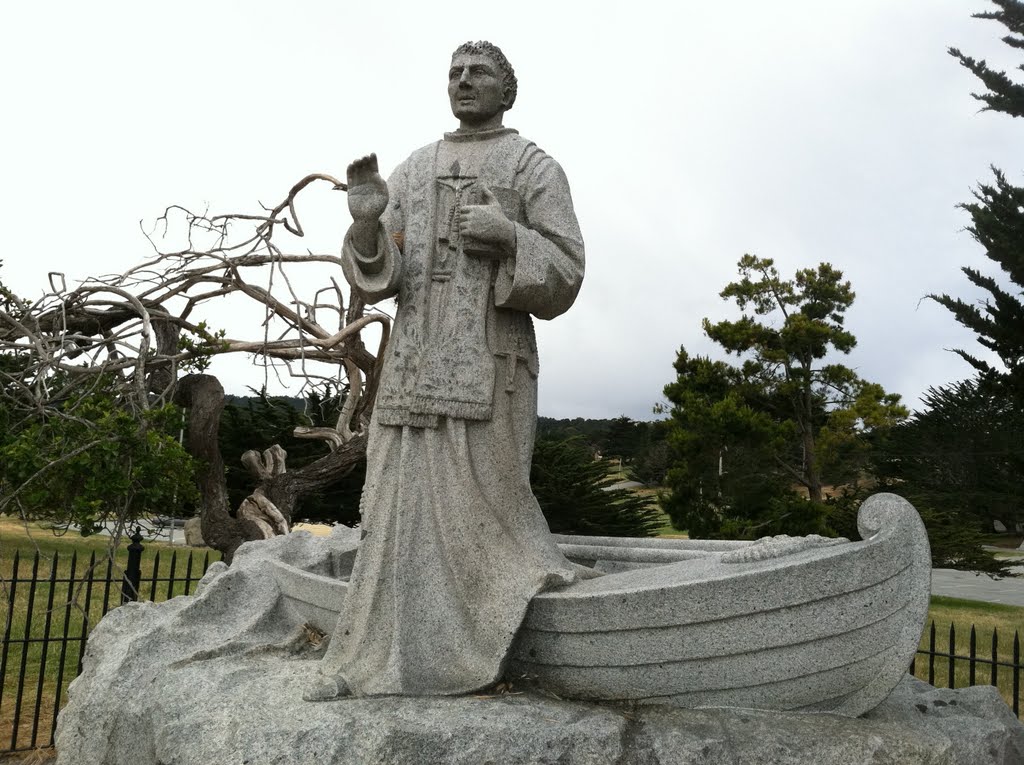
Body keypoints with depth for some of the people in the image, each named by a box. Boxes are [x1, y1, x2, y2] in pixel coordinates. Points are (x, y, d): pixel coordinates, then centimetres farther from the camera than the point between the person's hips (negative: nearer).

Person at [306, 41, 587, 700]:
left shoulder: (537, 169, 4)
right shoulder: (413, 172, 18)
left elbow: (562, 280, -3)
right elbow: (376, 278, 8)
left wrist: (506, 233, -21)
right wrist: (367, 222, -13)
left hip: (491, 366, -4)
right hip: (414, 363, 5)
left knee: (483, 506, -7)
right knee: (399, 503, 2)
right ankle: (372, 657, 8)